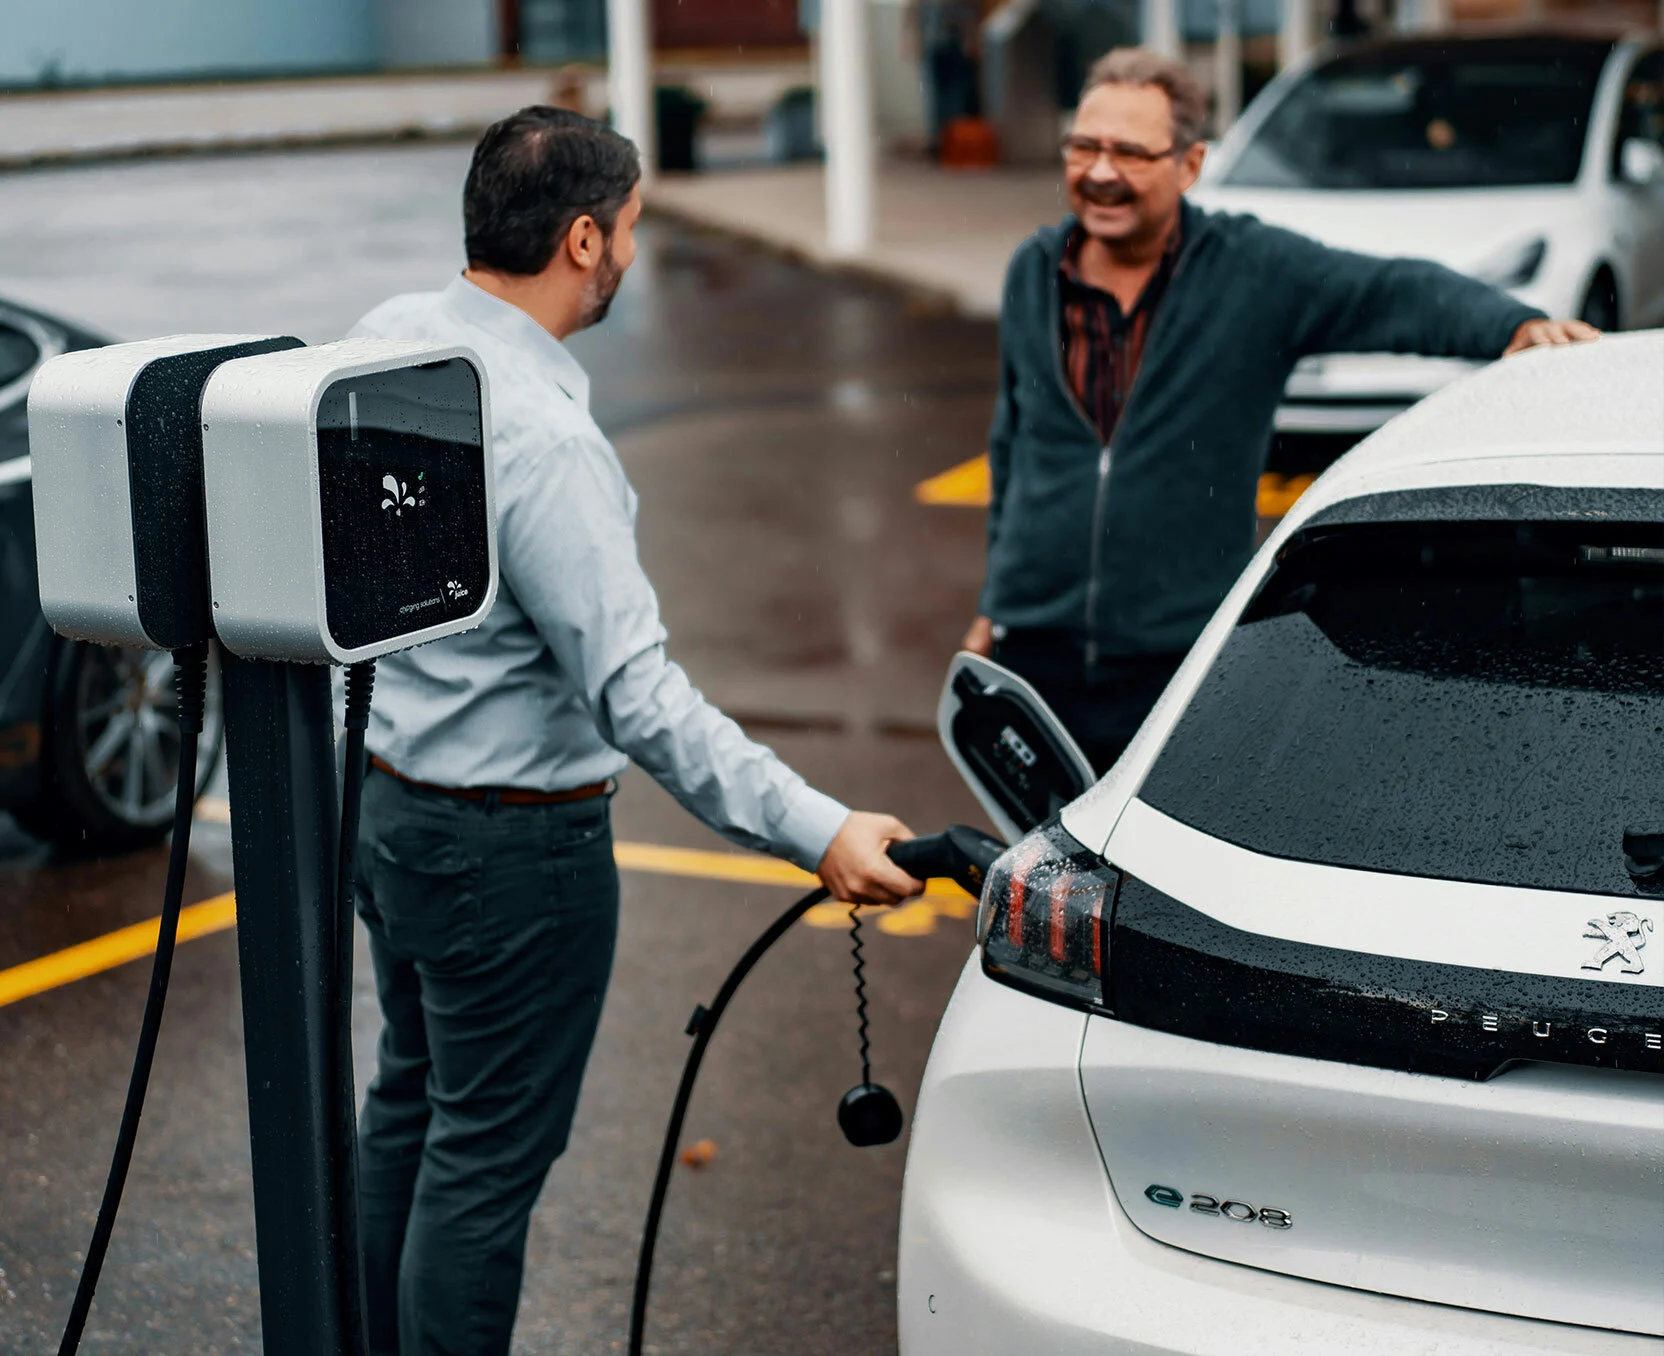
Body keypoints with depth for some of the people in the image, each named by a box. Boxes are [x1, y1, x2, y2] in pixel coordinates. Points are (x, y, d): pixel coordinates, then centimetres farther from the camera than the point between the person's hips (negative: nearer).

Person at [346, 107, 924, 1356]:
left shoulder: (387, 338, -2)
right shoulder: (540, 436, -29)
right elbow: (636, 692, -30)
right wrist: (819, 832, -30)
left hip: (386, 796, 10)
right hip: (509, 841, -10)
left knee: (412, 1100, 24)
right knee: (489, 1152, 3)